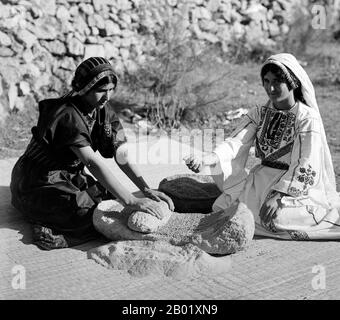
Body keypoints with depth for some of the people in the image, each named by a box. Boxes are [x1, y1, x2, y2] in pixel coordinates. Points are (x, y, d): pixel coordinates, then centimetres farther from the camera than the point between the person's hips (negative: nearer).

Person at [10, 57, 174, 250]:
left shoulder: (104, 111, -4)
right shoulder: (67, 115, -28)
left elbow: (123, 157, -8)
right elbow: (94, 163, -37)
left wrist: (147, 190, -22)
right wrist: (132, 202, -42)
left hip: (71, 178, 9)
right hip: (40, 185, -9)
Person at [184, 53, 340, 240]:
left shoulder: (308, 118, -11)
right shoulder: (259, 114, 3)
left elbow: (306, 166, -16)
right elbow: (235, 143, -10)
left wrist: (279, 196, -25)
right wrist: (204, 160, -28)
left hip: (293, 184, -4)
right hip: (259, 180, 5)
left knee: (276, 219, -30)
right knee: (221, 207, -9)